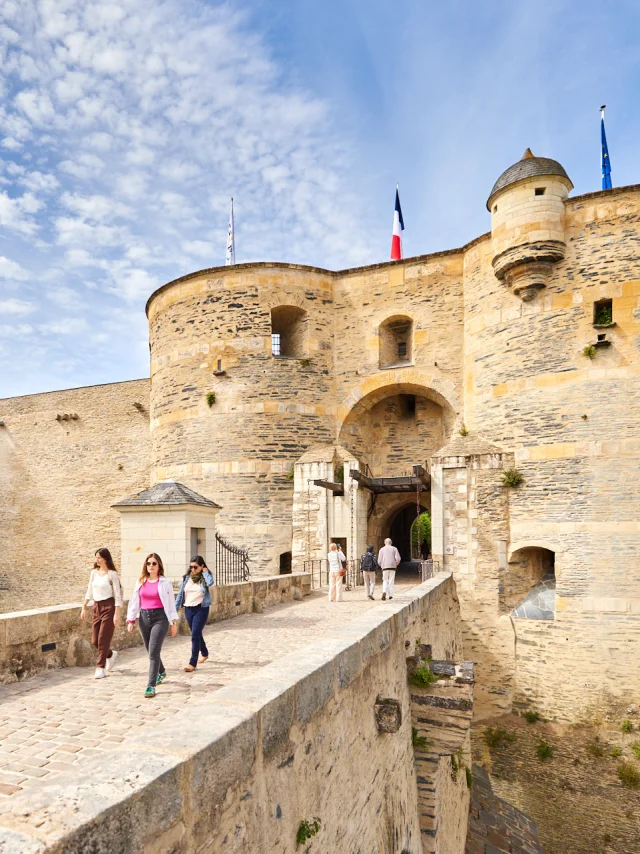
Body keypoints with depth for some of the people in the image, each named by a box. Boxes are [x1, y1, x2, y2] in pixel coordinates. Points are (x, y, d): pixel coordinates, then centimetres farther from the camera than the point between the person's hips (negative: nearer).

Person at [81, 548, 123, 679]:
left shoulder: (112, 574, -9)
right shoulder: (94, 572, 9)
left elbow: (117, 594, -11)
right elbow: (89, 592, 17)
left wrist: (117, 614, -16)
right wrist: (84, 607, 14)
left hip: (109, 607, -6)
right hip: (96, 607, 6)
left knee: (103, 639, -5)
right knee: (94, 640, 7)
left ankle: (100, 668, 7)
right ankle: (111, 654, 34)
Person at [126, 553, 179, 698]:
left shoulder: (165, 582, -3)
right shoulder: (140, 582, 7)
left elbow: (171, 603, 1)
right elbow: (134, 602, 10)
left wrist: (173, 622, 0)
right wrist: (130, 620, 4)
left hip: (160, 617, -4)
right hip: (144, 617, 5)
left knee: (153, 652, -12)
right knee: (150, 651, 16)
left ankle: (151, 686, -5)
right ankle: (161, 672, 43)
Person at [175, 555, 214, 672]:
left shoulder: (205, 577, -6)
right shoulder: (187, 577, 4)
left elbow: (210, 582, -30)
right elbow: (181, 593, 8)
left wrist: (205, 572, -15)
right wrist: (175, 608, 6)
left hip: (201, 609, -5)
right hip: (188, 609, 5)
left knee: (195, 635, -10)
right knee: (196, 634, 18)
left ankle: (193, 663, -5)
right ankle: (204, 653, 41)